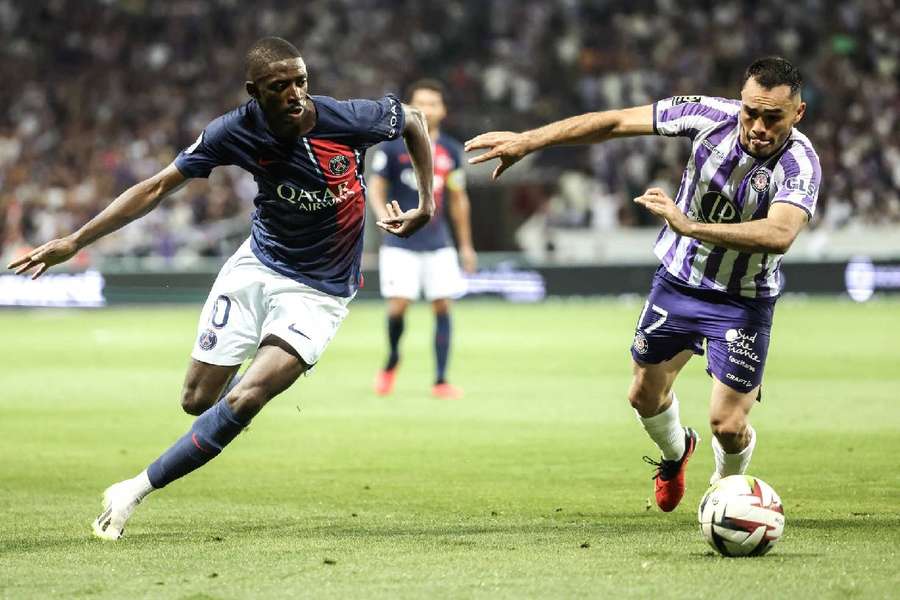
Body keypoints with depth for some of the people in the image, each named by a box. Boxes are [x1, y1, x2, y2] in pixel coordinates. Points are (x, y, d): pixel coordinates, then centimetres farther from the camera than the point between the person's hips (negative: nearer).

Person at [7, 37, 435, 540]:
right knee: (197, 400, 4)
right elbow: (157, 188, -8)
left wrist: (427, 205, -4)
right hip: (257, 266, 3)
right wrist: (75, 242, -12)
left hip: (319, 291, -3)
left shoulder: (346, 120, -20)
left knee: (243, 401, -20)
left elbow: (412, 119, 2)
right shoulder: (238, 131, -16)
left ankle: (136, 491, -8)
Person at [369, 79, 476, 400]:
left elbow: (458, 198, 16)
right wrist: (384, 215, -23)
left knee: (442, 306, -4)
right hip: (400, 244, -3)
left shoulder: (451, 151, 7)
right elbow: (375, 187, -2)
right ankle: (392, 359, 20)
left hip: (438, 243, 3)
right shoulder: (392, 146, -5)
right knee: (399, 306, -10)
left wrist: (466, 245, 17)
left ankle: (440, 381, 1)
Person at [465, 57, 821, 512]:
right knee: (645, 396, 15)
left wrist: (691, 227, -55)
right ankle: (675, 450, 51)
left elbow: (779, 234, -48)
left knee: (727, 426, -8)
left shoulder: (800, 165, -30)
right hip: (678, 280, 4)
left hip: (743, 301, -4)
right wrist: (527, 141, -16)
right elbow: (616, 122, -14)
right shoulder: (713, 116, -20)